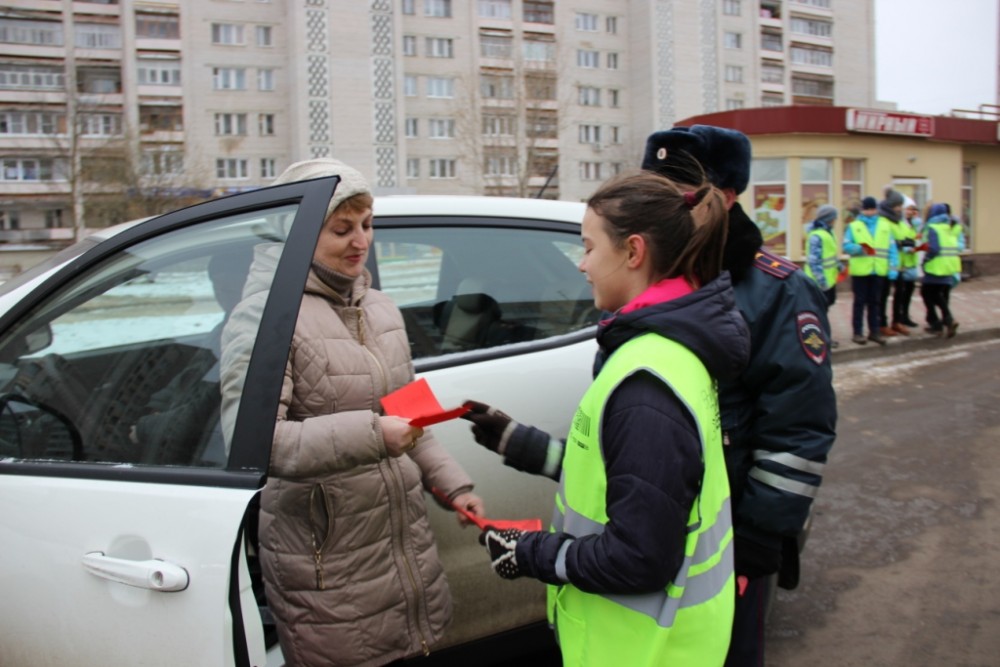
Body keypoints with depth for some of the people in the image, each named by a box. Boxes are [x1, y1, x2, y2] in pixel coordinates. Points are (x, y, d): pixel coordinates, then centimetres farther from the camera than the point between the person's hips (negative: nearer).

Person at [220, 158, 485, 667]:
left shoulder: (382, 309, 12)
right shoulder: (270, 319, -13)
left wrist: (451, 485, 13)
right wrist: (370, 434, -31)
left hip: (406, 537, 7)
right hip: (328, 561, -7)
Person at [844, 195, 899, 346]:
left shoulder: (885, 226, 9)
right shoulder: (854, 226, 3)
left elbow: (892, 248, 5)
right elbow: (846, 246, -4)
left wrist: (893, 267, -4)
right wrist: (859, 248, -23)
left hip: (879, 271, 3)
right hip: (860, 270, -2)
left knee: (875, 302, 11)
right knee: (860, 301, 2)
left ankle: (874, 331, 20)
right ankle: (858, 332, 9)